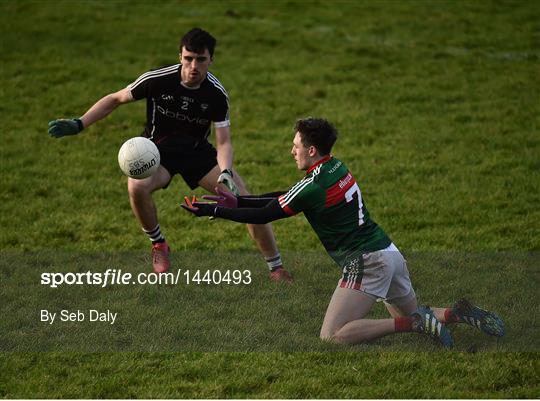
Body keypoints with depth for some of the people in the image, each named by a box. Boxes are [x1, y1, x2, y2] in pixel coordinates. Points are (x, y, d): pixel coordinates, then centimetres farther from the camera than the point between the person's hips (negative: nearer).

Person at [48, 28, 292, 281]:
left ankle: (276, 267, 3)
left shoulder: (216, 94, -15)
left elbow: (223, 142, -11)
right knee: (137, 187, -36)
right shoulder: (157, 80, -20)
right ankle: (158, 245, -7)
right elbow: (116, 99, -6)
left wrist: (225, 173, -31)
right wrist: (78, 125, -15)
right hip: (158, 150, -2)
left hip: (198, 151, 2)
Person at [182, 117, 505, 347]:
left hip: (366, 261, -10)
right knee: (412, 315, 27)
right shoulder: (336, 167, 11)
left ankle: (415, 323, -17)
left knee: (332, 337, -12)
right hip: (390, 252, 10)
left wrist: (211, 210, -2)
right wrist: (236, 201, 16)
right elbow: (283, 198, 19)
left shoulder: (314, 187, -15)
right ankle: (461, 313, 3)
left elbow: (265, 215, -8)